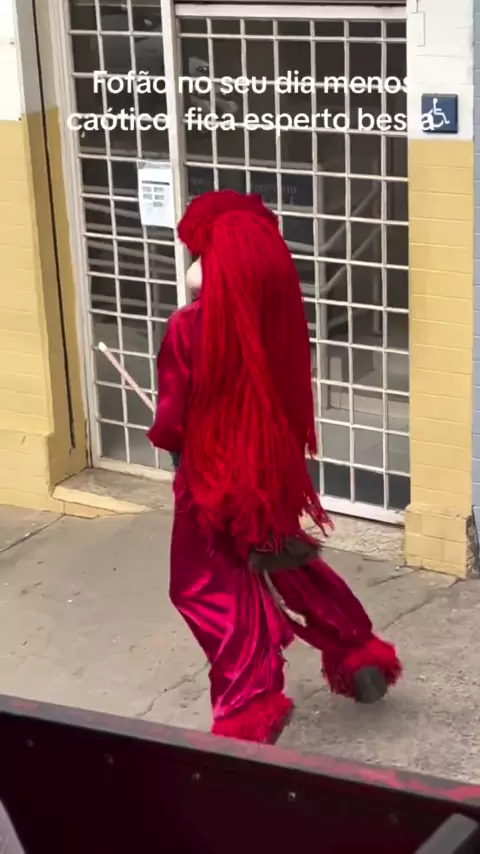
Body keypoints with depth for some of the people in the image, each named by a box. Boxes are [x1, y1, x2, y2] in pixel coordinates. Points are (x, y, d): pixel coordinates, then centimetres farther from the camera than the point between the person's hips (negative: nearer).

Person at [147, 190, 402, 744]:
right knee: (290, 566, 26)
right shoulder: (275, 314, -6)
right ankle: (358, 656, 35)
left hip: (213, 476, -6)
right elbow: (287, 397, 6)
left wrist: (164, 438, 6)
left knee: (213, 589, 10)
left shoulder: (189, 328, -21)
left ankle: (248, 709, 12)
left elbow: (171, 421, -16)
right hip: (273, 468, 6)